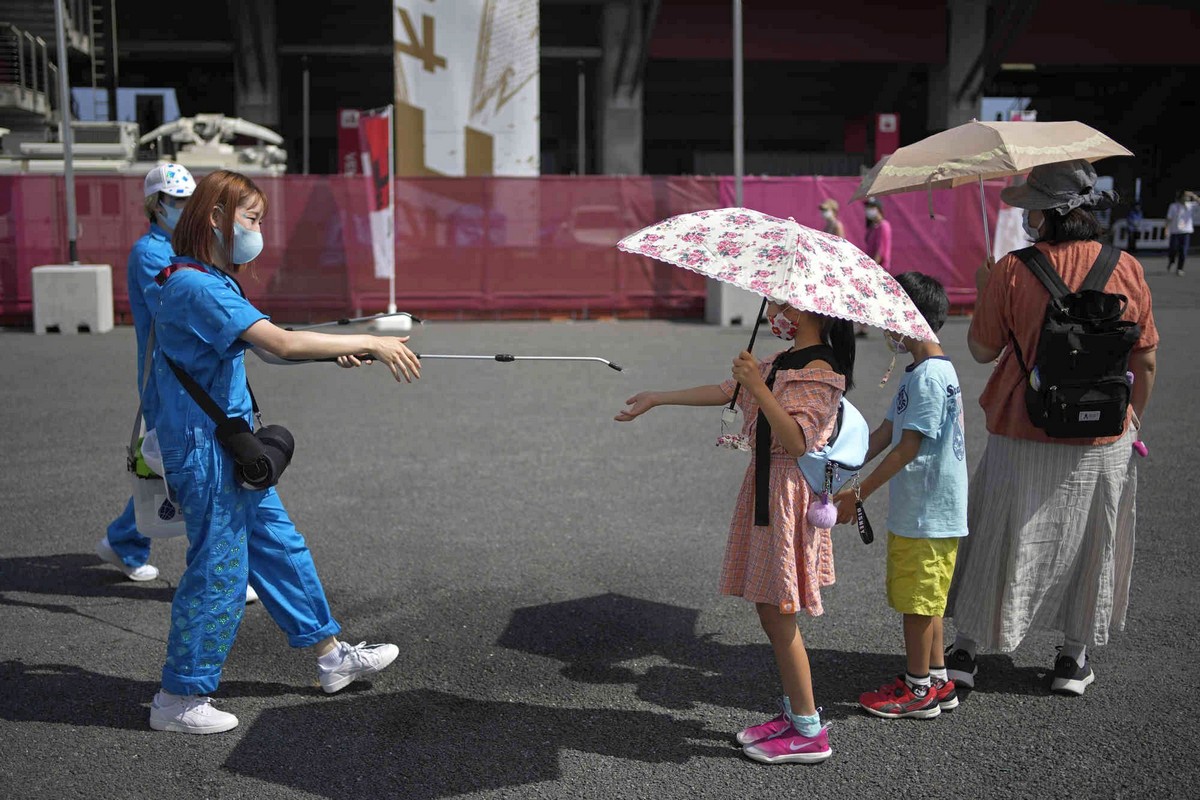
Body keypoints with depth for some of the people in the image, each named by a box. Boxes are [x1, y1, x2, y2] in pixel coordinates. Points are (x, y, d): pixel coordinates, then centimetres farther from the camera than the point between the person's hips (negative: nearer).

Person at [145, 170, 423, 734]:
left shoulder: (211, 281, 12)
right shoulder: (195, 286, -21)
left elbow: (263, 344, 10)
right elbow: (281, 344, -29)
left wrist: (335, 349, -5)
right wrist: (370, 343, -24)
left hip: (230, 443, 10)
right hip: (203, 447, -10)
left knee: (278, 546, 16)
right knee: (220, 567, -1)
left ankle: (330, 656, 29)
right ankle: (178, 699, 13)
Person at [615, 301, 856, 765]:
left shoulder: (820, 372, -16)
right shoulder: (782, 362, 12)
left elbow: (797, 443, -26)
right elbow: (725, 392, 19)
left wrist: (759, 387, -31)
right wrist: (658, 398, 23)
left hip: (789, 495, -9)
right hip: (764, 487, 9)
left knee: (777, 613, -4)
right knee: (771, 611, 14)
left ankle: (809, 732, 7)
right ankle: (794, 711, 26)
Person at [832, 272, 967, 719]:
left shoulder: (929, 377, -20)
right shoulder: (920, 373, 12)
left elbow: (907, 448, -22)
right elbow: (883, 434, 13)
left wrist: (860, 494, -17)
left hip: (927, 513, -10)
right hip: (917, 510, 10)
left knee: (917, 601, 2)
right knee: (922, 600, 17)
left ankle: (918, 689, 15)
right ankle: (938, 681, 28)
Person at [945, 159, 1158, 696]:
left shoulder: (1010, 271, -13)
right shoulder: (1127, 269, -6)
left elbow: (982, 351, -4)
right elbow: (1145, 361, 1)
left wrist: (982, 294, 11)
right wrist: (1133, 420, 15)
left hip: (1022, 437, -2)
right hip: (1103, 440, 2)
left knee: (997, 540, 11)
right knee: (1089, 544, 17)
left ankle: (965, 651, 19)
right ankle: (1074, 657, 28)